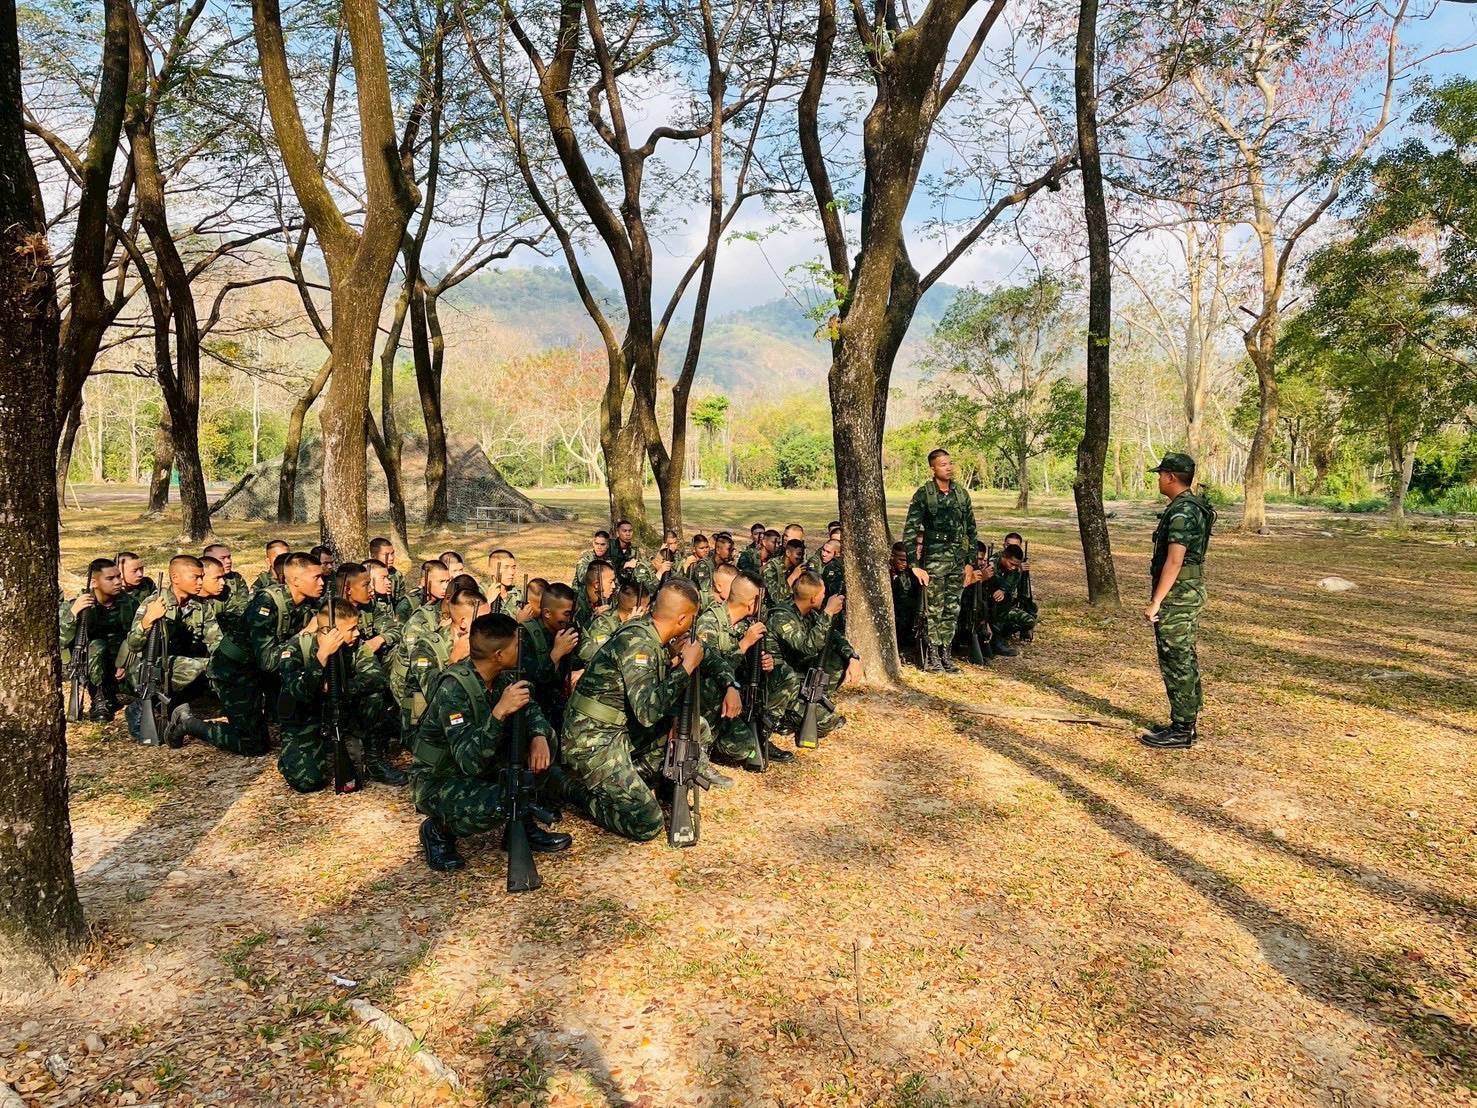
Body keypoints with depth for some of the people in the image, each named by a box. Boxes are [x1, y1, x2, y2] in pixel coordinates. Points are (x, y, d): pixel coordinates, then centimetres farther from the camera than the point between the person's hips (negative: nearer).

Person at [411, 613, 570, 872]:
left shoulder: (502, 675, -9)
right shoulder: (453, 690, -30)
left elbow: (530, 708, 3)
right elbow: (469, 761, -36)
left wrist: (539, 736, -19)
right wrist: (499, 712, -46)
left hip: (480, 767, 7)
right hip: (439, 781, -7)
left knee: (545, 743, -10)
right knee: (497, 806, -35)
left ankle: (524, 826, 2)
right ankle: (439, 830, -4)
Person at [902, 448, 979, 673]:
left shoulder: (961, 493, 8)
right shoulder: (923, 494, -7)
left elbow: (971, 530, 15)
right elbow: (910, 530, -8)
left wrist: (971, 562, 10)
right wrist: (915, 565, -13)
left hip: (958, 559, 5)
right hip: (935, 559, -5)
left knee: (952, 610, 8)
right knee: (934, 610, -3)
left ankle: (945, 654, 17)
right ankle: (931, 656, 6)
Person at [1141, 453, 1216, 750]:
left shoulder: (1181, 512, -20)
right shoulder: (1196, 505, 13)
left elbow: (1174, 561, -24)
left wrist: (1156, 602, -22)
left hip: (1176, 594, -11)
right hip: (1192, 592, 11)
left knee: (1175, 663, -4)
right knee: (1186, 660, 15)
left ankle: (1180, 731, 3)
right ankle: (1188, 723, 24)